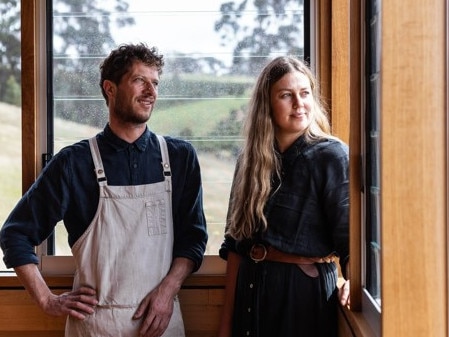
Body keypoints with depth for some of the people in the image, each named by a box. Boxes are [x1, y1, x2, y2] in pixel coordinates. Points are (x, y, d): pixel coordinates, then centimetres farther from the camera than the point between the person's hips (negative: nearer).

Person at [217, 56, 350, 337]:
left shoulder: (332, 156, -9)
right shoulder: (250, 159, 5)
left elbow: (349, 235, -14)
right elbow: (236, 244, 6)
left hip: (305, 291, -4)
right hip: (250, 294, 5)